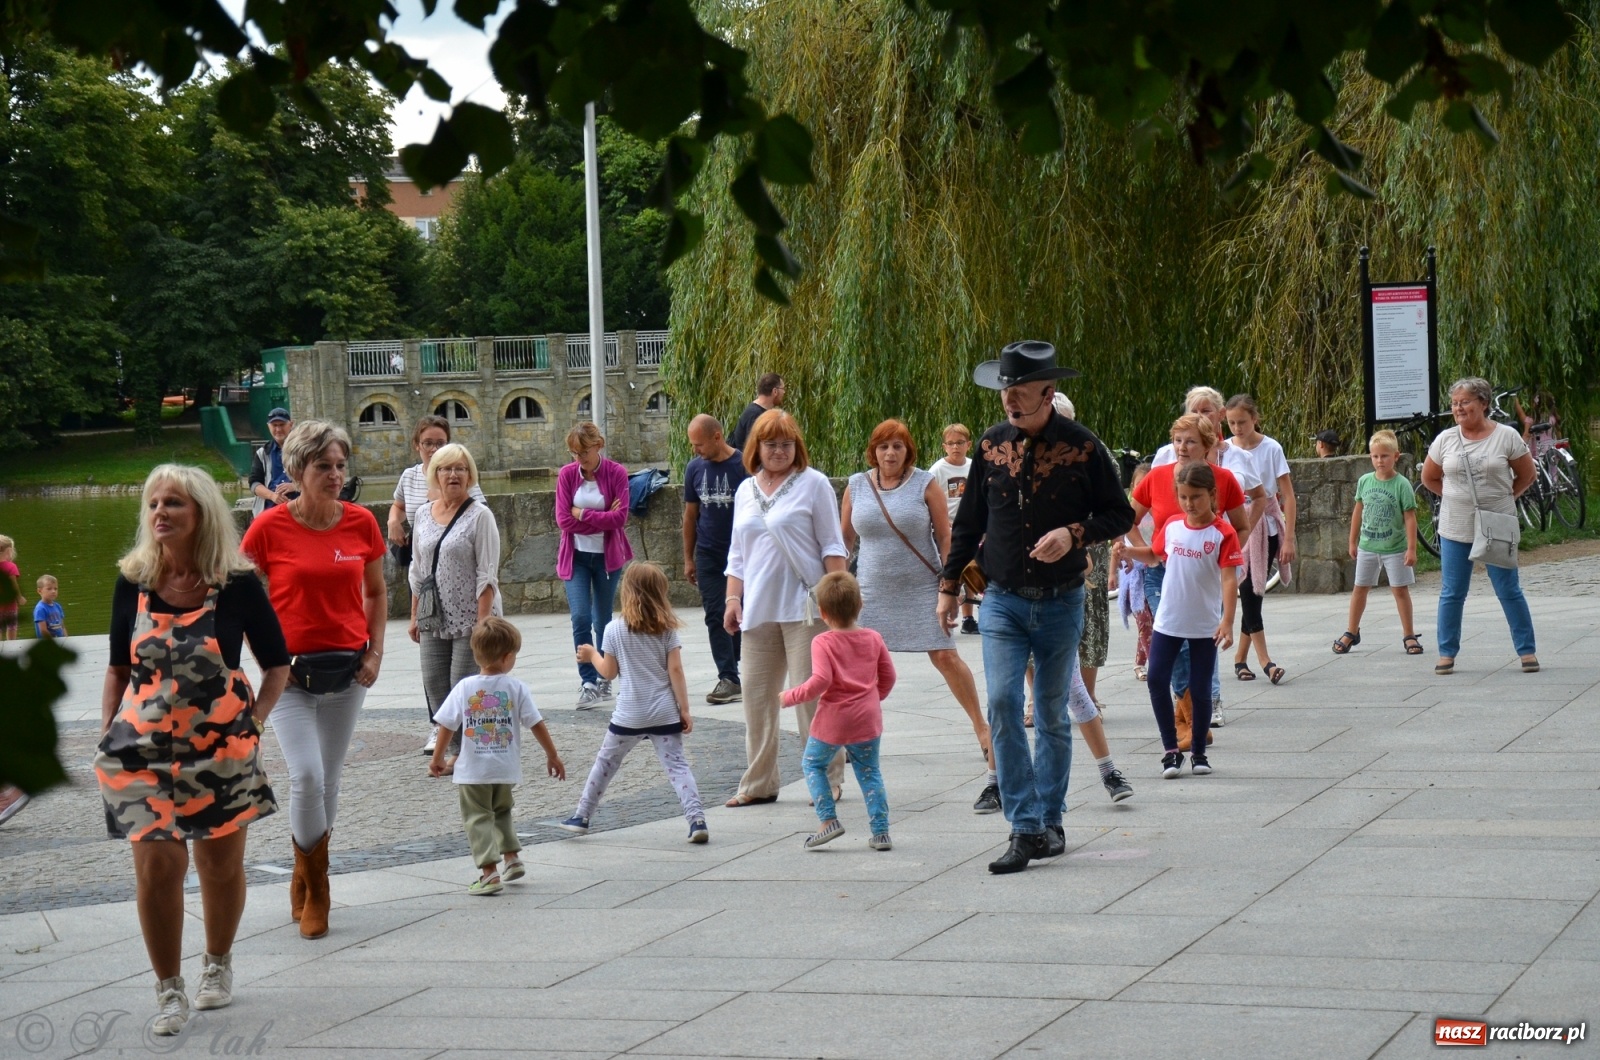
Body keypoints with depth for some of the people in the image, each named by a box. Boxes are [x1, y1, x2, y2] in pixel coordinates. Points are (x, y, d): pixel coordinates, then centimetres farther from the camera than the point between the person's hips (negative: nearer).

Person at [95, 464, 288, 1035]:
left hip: (222, 751, -1)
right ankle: (169, 991, 7)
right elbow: (119, 668, 10)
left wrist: (255, 721, -5)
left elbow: (276, 663, 4)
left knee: (222, 864, 10)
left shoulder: (237, 585, -8)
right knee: (156, 866, -7)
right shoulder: (132, 584, -1)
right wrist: (107, 732, 2)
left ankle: (218, 965, 35)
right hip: (145, 750, 1)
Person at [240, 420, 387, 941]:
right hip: (290, 671, -3)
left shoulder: (361, 523, 0)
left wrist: (375, 651, 4)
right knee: (306, 777, -14)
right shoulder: (270, 528, -9)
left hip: (346, 671, 3)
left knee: (329, 783, 10)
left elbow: (377, 591, 14)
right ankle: (314, 888, 4)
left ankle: (305, 879, 28)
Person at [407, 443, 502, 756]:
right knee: (433, 681, 3)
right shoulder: (423, 515, 11)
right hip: (435, 618, 5)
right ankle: (441, 729, 23)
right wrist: (414, 616, 14)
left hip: (470, 616, -5)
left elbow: (487, 575, -10)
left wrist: (482, 621, -17)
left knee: (463, 684, -6)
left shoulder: (479, 516, -6)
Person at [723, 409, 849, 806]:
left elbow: (832, 545, -1)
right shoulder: (745, 491, 16)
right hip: (759, 609, 5)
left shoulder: (813, 484, 1)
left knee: (811, 694, -6)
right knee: (756, 695, 5)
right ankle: (758, 783, 13)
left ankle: (827, 779, 2)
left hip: (804, 606, -5)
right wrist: (733, 599, 11)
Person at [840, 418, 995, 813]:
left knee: (945, 656, -7)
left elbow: (945, 537, -4)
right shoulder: (857, 486, 3)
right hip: (873, 593, 3)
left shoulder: (925, 484, -4)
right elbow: (844, 538, 12)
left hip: (921, 589, -3)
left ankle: (980, 725, 6)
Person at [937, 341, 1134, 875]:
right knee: (1002, 702, -14)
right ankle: (1025, 829, -13)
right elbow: (969, 521, 12)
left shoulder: (1080, 445, -7)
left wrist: (1074, 534, -17)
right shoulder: (992, 444, 2)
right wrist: (949, 584, 12)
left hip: (1060, 603, -1)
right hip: (1002, 601, 1)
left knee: (1052, 713, 9)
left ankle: (1050, 821, 22)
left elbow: (1121, 515, 0)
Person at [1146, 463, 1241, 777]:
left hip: (1205, 626, -3)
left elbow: (1229, 579, -16)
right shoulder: (1171, 526, 0)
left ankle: (1198, 751, 20)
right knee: (1157, 680, -6)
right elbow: (1157, 555, 17)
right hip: (1168, 621, 3)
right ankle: (1171, 749, 4)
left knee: (1200, 687, 5)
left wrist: (1227, 622, -25)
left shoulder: (1223, 533, -11)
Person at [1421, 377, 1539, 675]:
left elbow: (1527, 475, 5)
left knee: (1509, 591, 2)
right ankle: (1447, 653, 12)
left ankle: (1527, 651, 10)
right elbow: (1429, 477, 14)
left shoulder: (1506, 436, -4)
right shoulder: (1445, 440, 2)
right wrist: (1457, 497, 8)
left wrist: (1502, 496, 2)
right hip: (1455, 528, 2)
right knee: (1451, 594, 5)